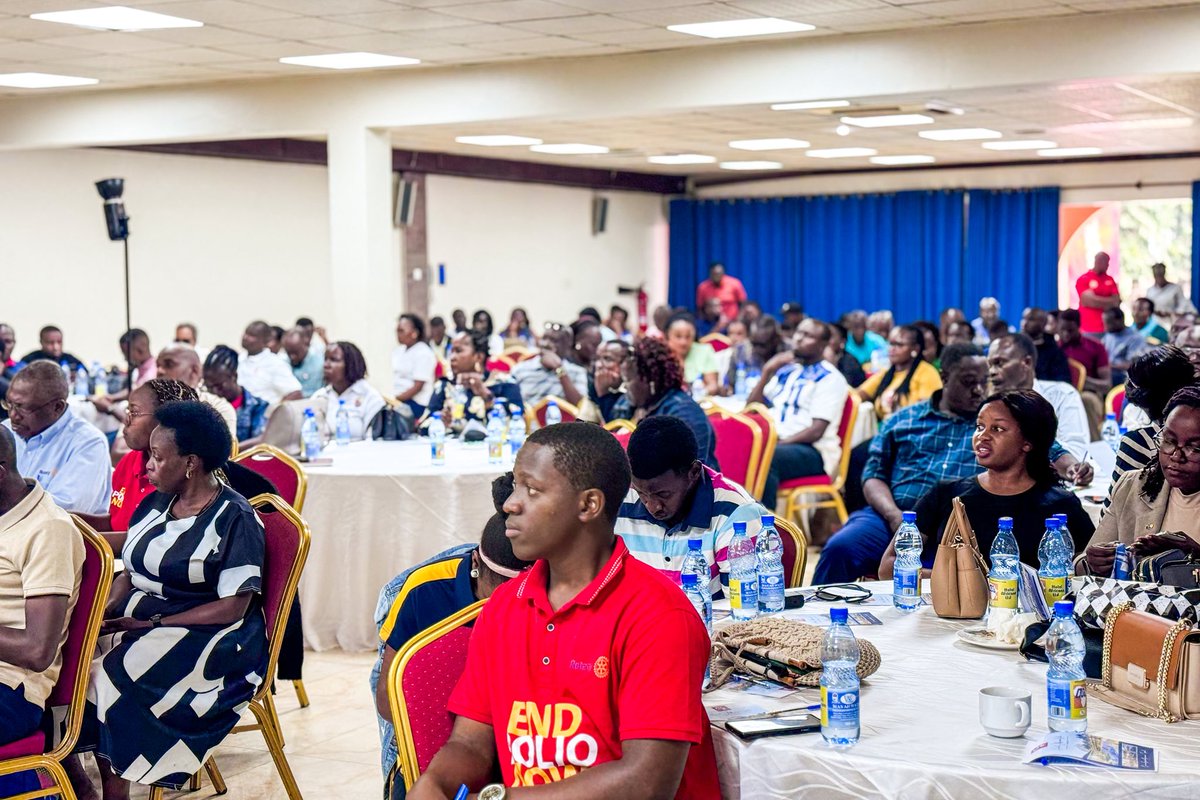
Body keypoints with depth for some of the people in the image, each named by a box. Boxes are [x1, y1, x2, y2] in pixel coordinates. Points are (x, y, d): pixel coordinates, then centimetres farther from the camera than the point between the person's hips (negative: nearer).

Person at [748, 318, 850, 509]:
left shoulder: (830, 378, -3)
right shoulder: (786, 369, 18)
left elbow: (816, 431, -13)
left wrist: (777, 444, -20)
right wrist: (767, 372, 2)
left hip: (812, 451, -6)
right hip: (774, 442, 6)